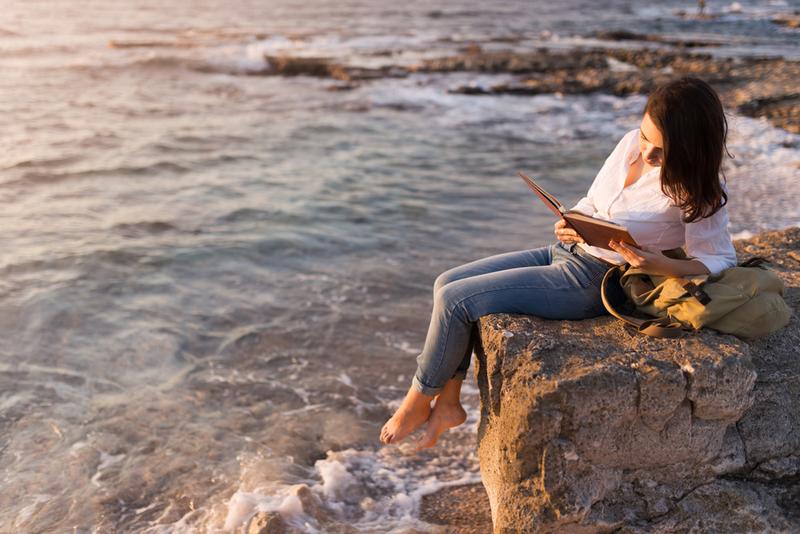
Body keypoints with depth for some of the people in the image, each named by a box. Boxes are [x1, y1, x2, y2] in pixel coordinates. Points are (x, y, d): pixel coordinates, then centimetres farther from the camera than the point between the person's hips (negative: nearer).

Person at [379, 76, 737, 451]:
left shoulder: (696, 189, -17)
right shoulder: (631, 144, 1)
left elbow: (720, 261, -13)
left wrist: (659, 265, -30)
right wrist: (570, 224, -11)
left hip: (591, 283, -8)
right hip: (563, 252, 8)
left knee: (455, 300, -12)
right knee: (447, 283, 4)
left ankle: (418, 402, 11)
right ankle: (448, 403, 14)